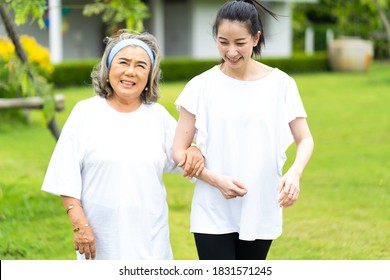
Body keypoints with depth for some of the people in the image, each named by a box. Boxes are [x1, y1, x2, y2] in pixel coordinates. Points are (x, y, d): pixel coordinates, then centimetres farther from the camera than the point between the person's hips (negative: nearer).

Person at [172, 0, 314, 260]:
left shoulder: (280, 84, -1)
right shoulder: (201, 87, -4)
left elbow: (305, 140, 4)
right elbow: (179, 151, -2)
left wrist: (295, 172, -18)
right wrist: (217, 180, -18)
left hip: (261, 211, 2)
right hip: (213, 214, -2)